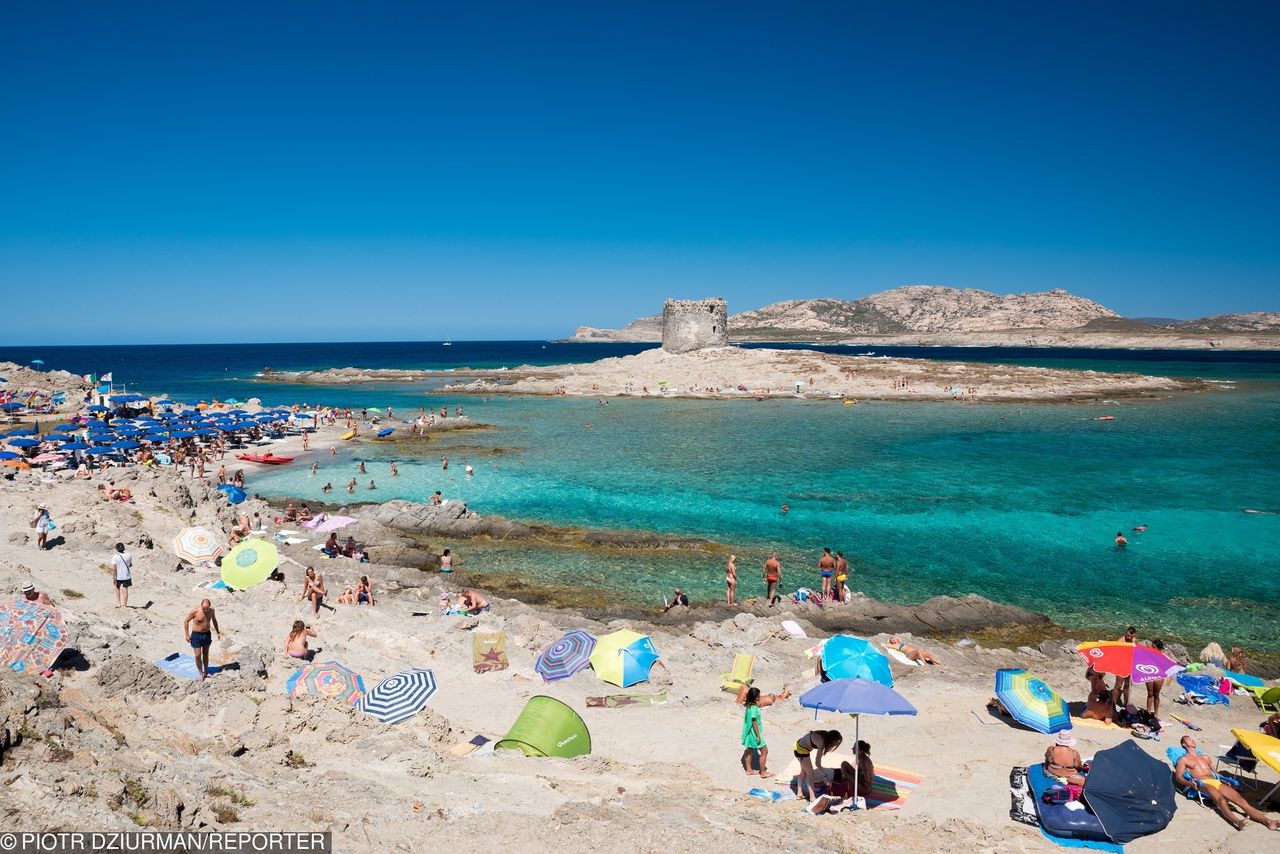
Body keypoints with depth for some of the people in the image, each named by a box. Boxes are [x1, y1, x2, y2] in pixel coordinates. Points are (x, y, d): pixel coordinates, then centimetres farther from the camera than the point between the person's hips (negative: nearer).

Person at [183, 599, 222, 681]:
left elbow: (214, 620, 10)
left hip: (207, 634, 4)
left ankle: (206, 671, 31)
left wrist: (218, 632, 13)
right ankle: (201, 673, 13)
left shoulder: (211, 610, -9)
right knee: (198, 655, -4)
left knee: (206, 654, 16)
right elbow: (186, 621, -10)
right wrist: (187, 635, -10)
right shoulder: (195, 611, -22)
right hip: (196, 635, -4)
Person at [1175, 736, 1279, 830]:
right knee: (1221, 799, -36)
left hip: (1217, 782, 6)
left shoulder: (1205, 757, 32)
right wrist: (1189, 783, -19)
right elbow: (1179, 776, 1)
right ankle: (1237, 822, -60)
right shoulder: (1183, 760, 13)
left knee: (1240, 800, -18)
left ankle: (1268, 822, -33)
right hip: (1203, 783, -5)